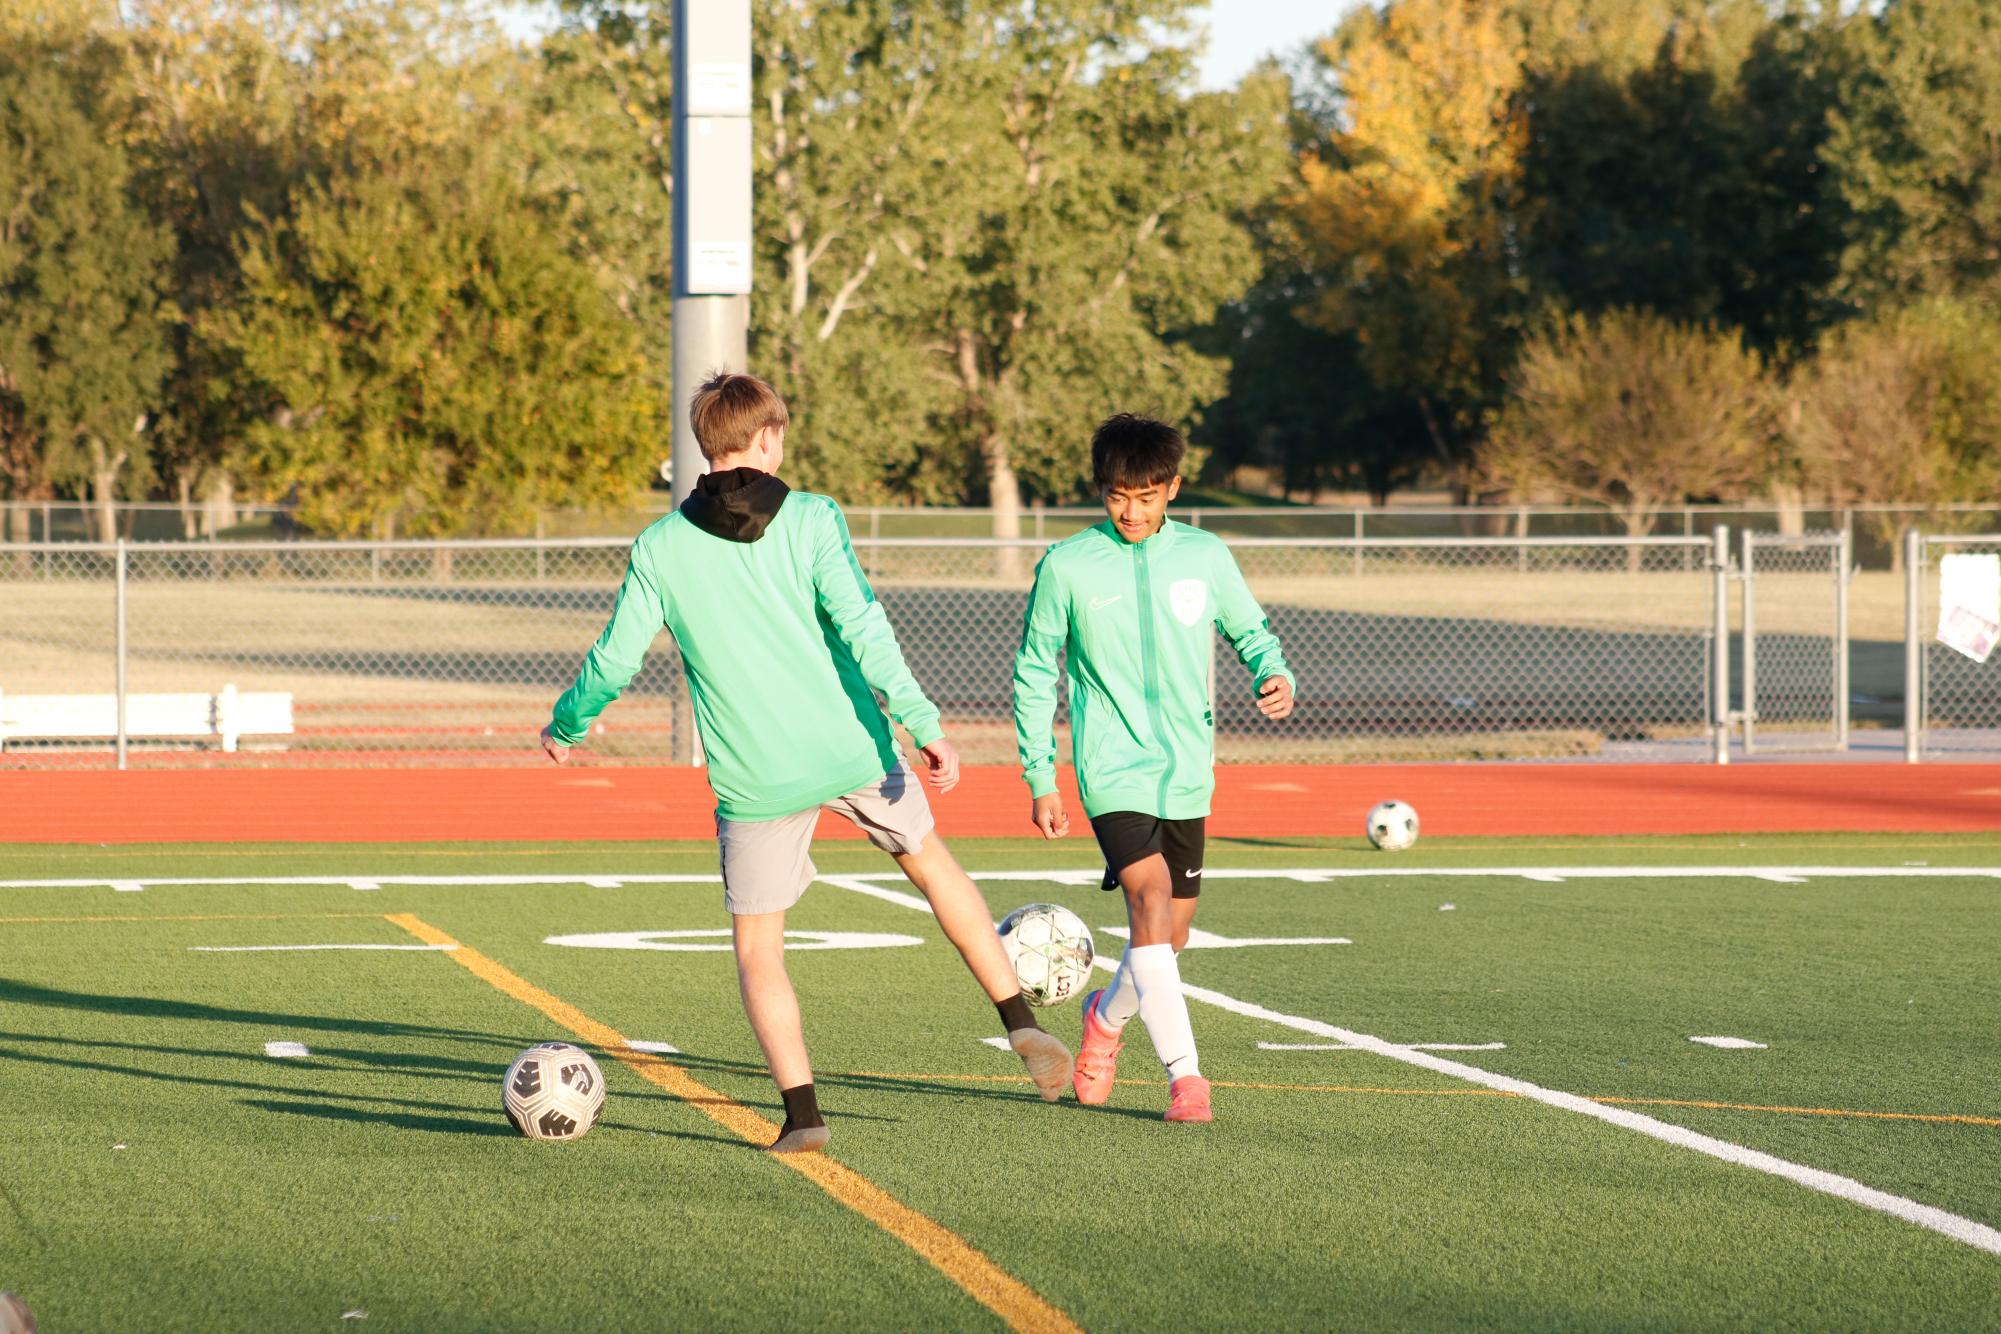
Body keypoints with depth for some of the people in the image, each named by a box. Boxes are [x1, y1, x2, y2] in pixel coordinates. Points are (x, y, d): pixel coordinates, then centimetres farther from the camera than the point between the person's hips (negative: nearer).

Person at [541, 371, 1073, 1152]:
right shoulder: (811, 519, -5)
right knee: (930, 859, 24)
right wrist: (922, 724, -16)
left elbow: (614, 662, 1)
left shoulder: (660, 549, -1)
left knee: (757, 945, 11)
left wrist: (566, 726, 19)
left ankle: (801, 1111, 0)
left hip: (755, 780, 0)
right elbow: (860, 625, -15)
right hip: (851, 753, 0)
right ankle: (1021, 1026, 20)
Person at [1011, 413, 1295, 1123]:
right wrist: (1041, 780, 1)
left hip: (1186, 771, 4)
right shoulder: (1067, 566, -4)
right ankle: (1185, 1075, -25)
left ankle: (1107, 1016, 41)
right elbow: (1034, 673, 4)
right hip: (1113, 768, -4)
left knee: (1167, 937, 10)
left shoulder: (1205, 557, 3)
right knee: (1152, 901, -23)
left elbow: (1252, 632, 15)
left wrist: (1276, 678, -8)